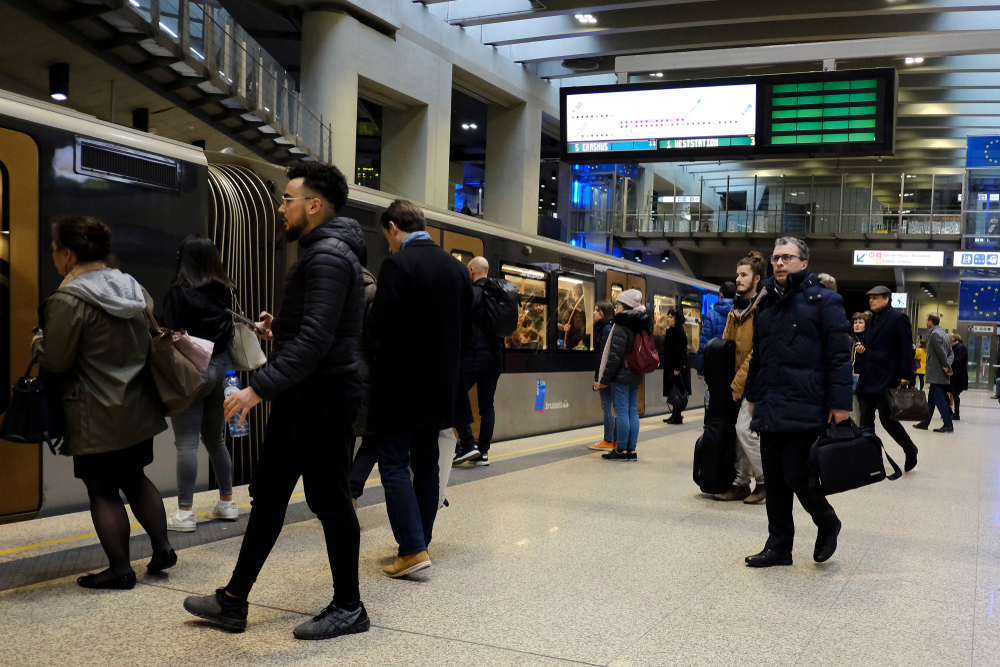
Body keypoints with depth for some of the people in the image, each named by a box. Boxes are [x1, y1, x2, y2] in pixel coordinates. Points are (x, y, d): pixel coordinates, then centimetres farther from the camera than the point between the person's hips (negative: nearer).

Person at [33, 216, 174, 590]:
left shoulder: (69, 299, -17)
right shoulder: (132, 286, 7)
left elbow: (55, 360, -17)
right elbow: (153, 337, 15)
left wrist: (38, 344, 4)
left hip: (98, 417, -8)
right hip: (139, 407, 8)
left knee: (103, 491, 4)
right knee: (135, 479, 21)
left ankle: (120, 570, 12)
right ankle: (162, 548, 22)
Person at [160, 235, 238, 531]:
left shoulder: (178, 293, -9)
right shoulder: (225, 291, 6)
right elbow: (232, 331, 8)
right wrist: (225, 367, 11)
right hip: (221, 368, 6)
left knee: (187, 443, -3)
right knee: (216, 439, 17)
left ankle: (185, 513, -3)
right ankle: (226, 503, 23)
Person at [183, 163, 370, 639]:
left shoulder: (328, 257, -18)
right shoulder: (320, 251, 16)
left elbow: (316, 338, -28)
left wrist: (260, 387, -30)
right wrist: (281, 325, 11)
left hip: (323, 394, -11)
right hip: (301, 394, 11)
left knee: (330, 500, 1)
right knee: (268, 494, 14)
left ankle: (349, 608, 16)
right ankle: (233, 602, 24)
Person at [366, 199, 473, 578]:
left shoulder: (398, 264, -15)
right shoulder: (456, 268, 7)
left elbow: (380, 326, -20)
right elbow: (466, 331, 10)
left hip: (401, 384, -7)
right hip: (440, 386, 7)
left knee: (393, 464, 0)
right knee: (426, 464, 15)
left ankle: (413, 549, -5)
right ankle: (421, 539, 22)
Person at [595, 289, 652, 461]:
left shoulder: (622, 326, -13)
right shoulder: (641, 326, 13)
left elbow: (615, 355, -17)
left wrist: (605, 379, -12)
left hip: (621, 376, -8)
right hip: (635, 376, 8)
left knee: (622, 411, -5)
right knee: (633, 411, 8)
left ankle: (621, 450, -2)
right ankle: (631, 450, 11)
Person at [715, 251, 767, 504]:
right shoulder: (736, 309, 13)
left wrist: (739, 383, -16)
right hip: (739, 380, 8)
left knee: (745, 428, -12)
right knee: (741, 429, 8)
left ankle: (766, 482, 2)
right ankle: (741, 483, 16)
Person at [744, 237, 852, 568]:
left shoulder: (824, 301, -3)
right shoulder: (766, 304, 17)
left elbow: (839, 355, -9)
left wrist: (840, 403, -15)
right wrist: (753, 395, 22)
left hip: (805, 410, -7)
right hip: (769, 411, 7)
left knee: (796, 476, -7)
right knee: (775, 481, 10)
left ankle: (828, 524, 21)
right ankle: (779, 546, 21)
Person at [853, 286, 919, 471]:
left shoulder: (898, 318, -5)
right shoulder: (870, 322, 19)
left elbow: (906, 348, -10)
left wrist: (904, 376, -16)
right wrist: (860, 350, 2)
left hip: (886, 379, -8)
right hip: (866, 379, 8)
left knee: (887, 420, -5)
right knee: (865, 423, 6)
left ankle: (911, 451, 17)